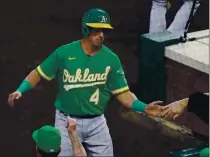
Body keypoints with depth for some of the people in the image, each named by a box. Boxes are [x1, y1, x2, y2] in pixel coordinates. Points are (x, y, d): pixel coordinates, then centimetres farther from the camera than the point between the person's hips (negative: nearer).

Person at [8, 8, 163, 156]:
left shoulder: (111, 59, -5)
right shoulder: (64, 53, -8)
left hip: (97, 123, 2)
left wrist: (144, 108, -18)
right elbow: (38, 73, 1)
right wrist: (20, 91, -15)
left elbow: (123, 93, -3)